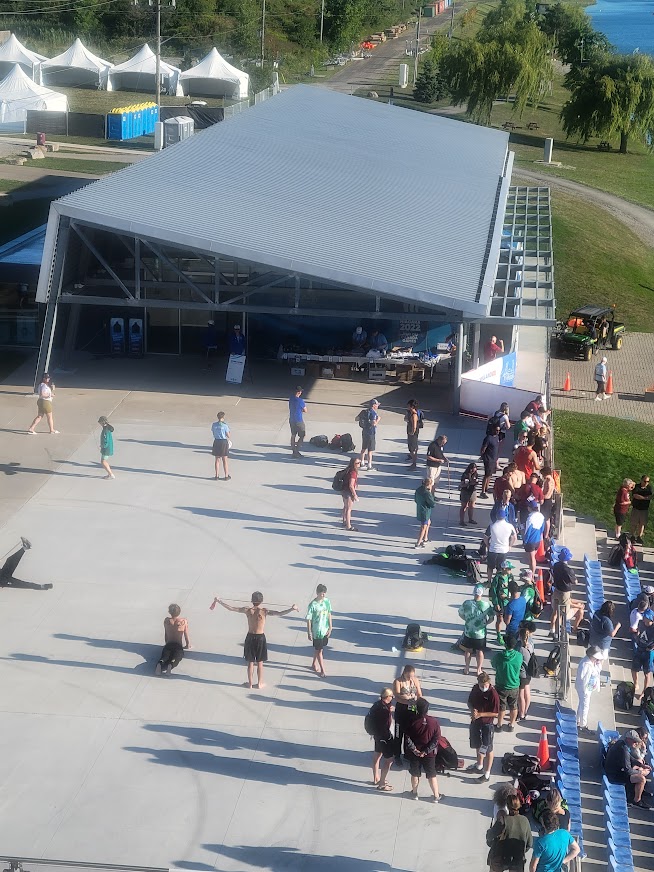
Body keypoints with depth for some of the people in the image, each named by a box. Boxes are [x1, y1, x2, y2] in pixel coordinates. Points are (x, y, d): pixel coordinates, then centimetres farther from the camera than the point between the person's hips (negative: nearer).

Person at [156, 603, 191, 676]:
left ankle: (160, 664, -55)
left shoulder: (166, 621, 11)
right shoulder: (184, 621, 6)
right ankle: (170, 665, -60)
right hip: (178, 646, -2)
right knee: (176, 658, -25)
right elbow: (186, 635, 14)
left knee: (164, 657, -20)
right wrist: (188, 645, 31)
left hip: (168, 645, 2)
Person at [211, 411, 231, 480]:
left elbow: (213, 434, 8)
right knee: (225, 460, 7)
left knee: (217, 460, 13)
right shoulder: (225, 425, -12)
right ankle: (226, 476, 12)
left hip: (216, 442, 3)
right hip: (224, 442, -3)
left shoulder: (214, 425, -1)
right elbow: (228, 436, -7)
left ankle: (217, 475, 17)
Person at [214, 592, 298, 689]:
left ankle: (250, 683, 23)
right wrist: (292, 609, -25)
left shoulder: (247, 610, -11)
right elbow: (279, 614, -27)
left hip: (250, 637, 2)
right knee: (260, 663, 14)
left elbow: (230, 608, -7)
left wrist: (218, 600, 2)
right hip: (260, 638, -2)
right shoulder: (264, 611, -17)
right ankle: (260, 683, 23)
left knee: (250, 662, 14)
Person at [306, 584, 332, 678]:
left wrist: (330, 628, 5)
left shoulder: (327, 601, -4)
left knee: (319, 649, 21)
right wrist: (309, 633, -12)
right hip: (317, 631, -6)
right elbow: (308, 619, -14)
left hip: (325, 630, 6)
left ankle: (314, 664, 40)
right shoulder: (313, 605, -20)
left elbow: (329, 614, 6)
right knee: (319, 651, 3)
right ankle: (322, 670, 11)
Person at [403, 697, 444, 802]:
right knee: (432, 774, 13)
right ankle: (436, 795, 20)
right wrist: (426, 751, -11)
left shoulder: (411, 721, -16)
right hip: (429, 754, 0)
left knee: (415, 774, 17)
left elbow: (407, 738, -14)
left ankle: (414, 793, 32)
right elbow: (436, 740, -15)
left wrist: (414, 749, -8)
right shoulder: (434, 722, -17)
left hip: (414, 754, 0)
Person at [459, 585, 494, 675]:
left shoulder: (466, 603, -16)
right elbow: (491, 618, -9)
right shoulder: (486, 605, -18)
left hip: (468, 632, 1)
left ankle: (467, 668, 32)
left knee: (468, 650, 21)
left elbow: (461, 614, -1)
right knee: (480, 651, 18)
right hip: (481, 633, -1)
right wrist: (485, 623, 7)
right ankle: (479, 670, 30)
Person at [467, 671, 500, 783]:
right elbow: (470, 701, 9)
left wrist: (480, 714, -24)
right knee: (478, 745, 25)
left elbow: (496, 713, -20)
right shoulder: (475, 689, -6)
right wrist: (472, 710, -12)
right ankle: (479, 765, 46)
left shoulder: (493, 694, -24)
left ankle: (487, 774, 17)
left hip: (487, 724, -7)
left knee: (487, 749, 6)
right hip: (475, 722, 7)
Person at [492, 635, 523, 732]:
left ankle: (499, 725, 32)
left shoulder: (498, 656, -22)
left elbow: (493, 665, -2)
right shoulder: (519, 656, -18)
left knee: (501, 707, 17)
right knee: (513, 707, 22)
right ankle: (512, 725, 36)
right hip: (514, 687, 1)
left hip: (501, 687, -1)